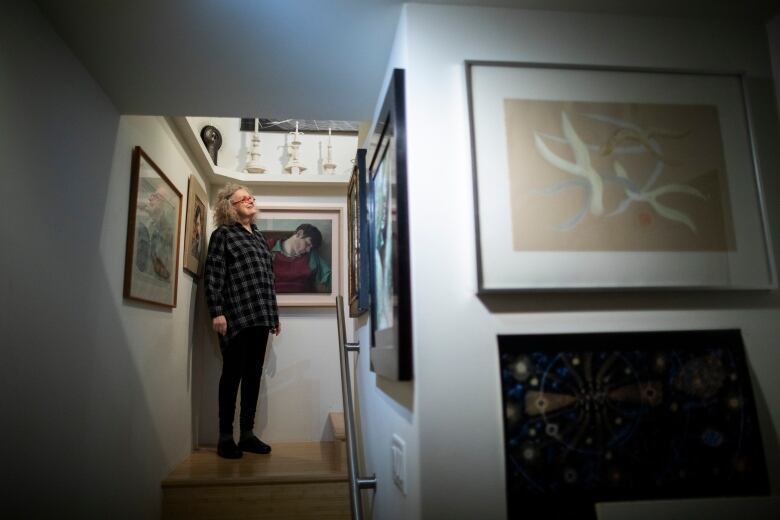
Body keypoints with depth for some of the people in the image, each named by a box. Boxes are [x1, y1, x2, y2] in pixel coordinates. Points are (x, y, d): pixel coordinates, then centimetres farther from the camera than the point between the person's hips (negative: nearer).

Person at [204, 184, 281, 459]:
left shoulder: (259, 236, 20)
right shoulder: (223, 234, 2)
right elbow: (213, 276, -7)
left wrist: (274, 313, 17)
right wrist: (216, 313, -16)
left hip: (260, 317, 6)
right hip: (236, 316, -6)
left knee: (254, 374, 8)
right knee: (233, 373, 0)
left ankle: (247, 433, 17)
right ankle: (225, 437, 11)